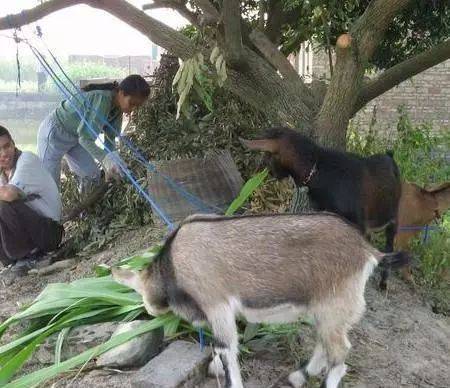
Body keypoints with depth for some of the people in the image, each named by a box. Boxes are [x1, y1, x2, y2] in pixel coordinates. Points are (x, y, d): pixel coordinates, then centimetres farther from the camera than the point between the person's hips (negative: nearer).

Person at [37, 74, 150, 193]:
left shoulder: (117, 108, -8)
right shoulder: (102, 99, -34)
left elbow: (110, 138, -5)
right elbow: (85, 138, -35)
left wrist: (110, 169, -16)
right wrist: (105, 159, -49)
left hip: (75, 137, 8)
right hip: (54, 133, -8)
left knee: (92, 174, 4)